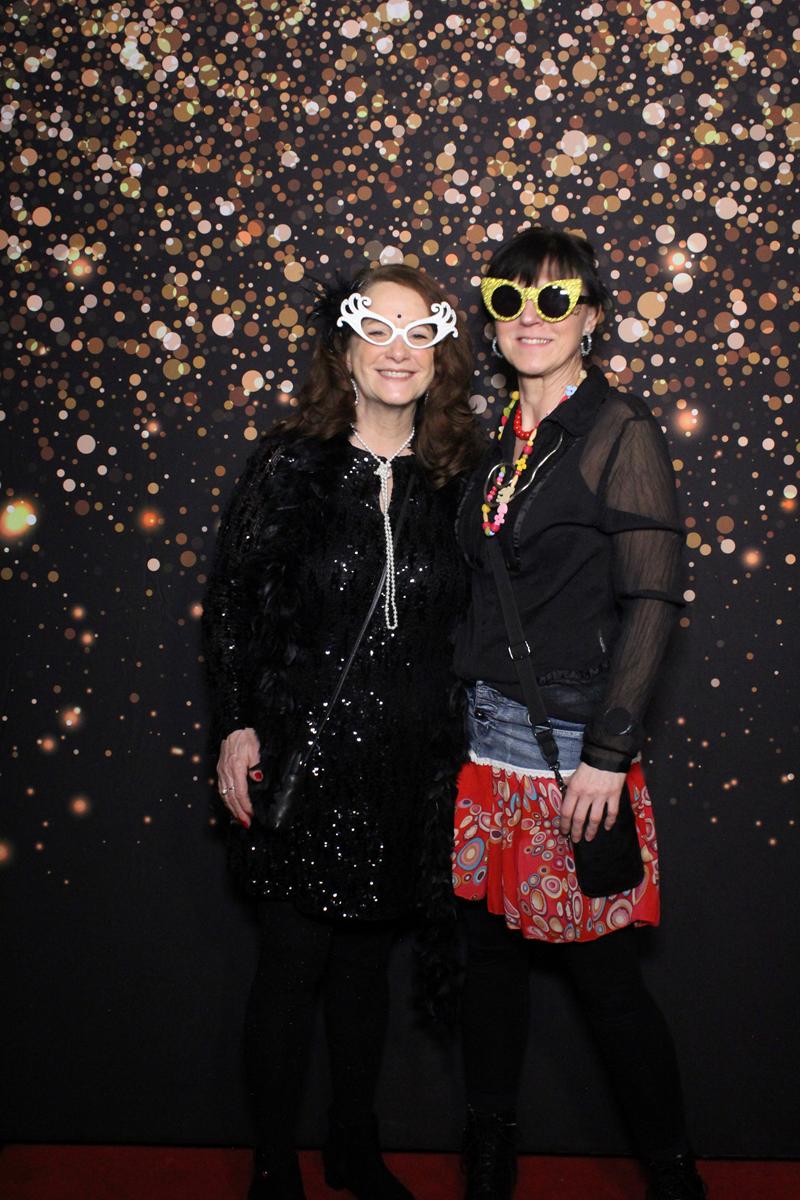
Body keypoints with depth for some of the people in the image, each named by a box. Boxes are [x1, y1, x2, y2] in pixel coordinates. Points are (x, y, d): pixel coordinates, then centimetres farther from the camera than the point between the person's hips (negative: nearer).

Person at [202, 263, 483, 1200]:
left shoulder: (455, 479, 2)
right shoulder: (289, 467, -6)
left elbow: (470, 623, 8)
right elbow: (232, 603, -3)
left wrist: (463, 737, 6)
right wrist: (237, 726, -9)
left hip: (409, 763, 3)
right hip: (305, 754, -3)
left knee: (367, 957, 17)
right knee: (293, 960, 8)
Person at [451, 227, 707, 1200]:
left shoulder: (621, 432, -7)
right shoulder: (498, 438, 11)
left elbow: (652, 600, -12)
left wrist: (607, 754, -16)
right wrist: (454, 714, 10)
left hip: (573, 750, -6)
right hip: (484, 737, 6)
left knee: (603, 974, 3)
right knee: (489, 951, 14)